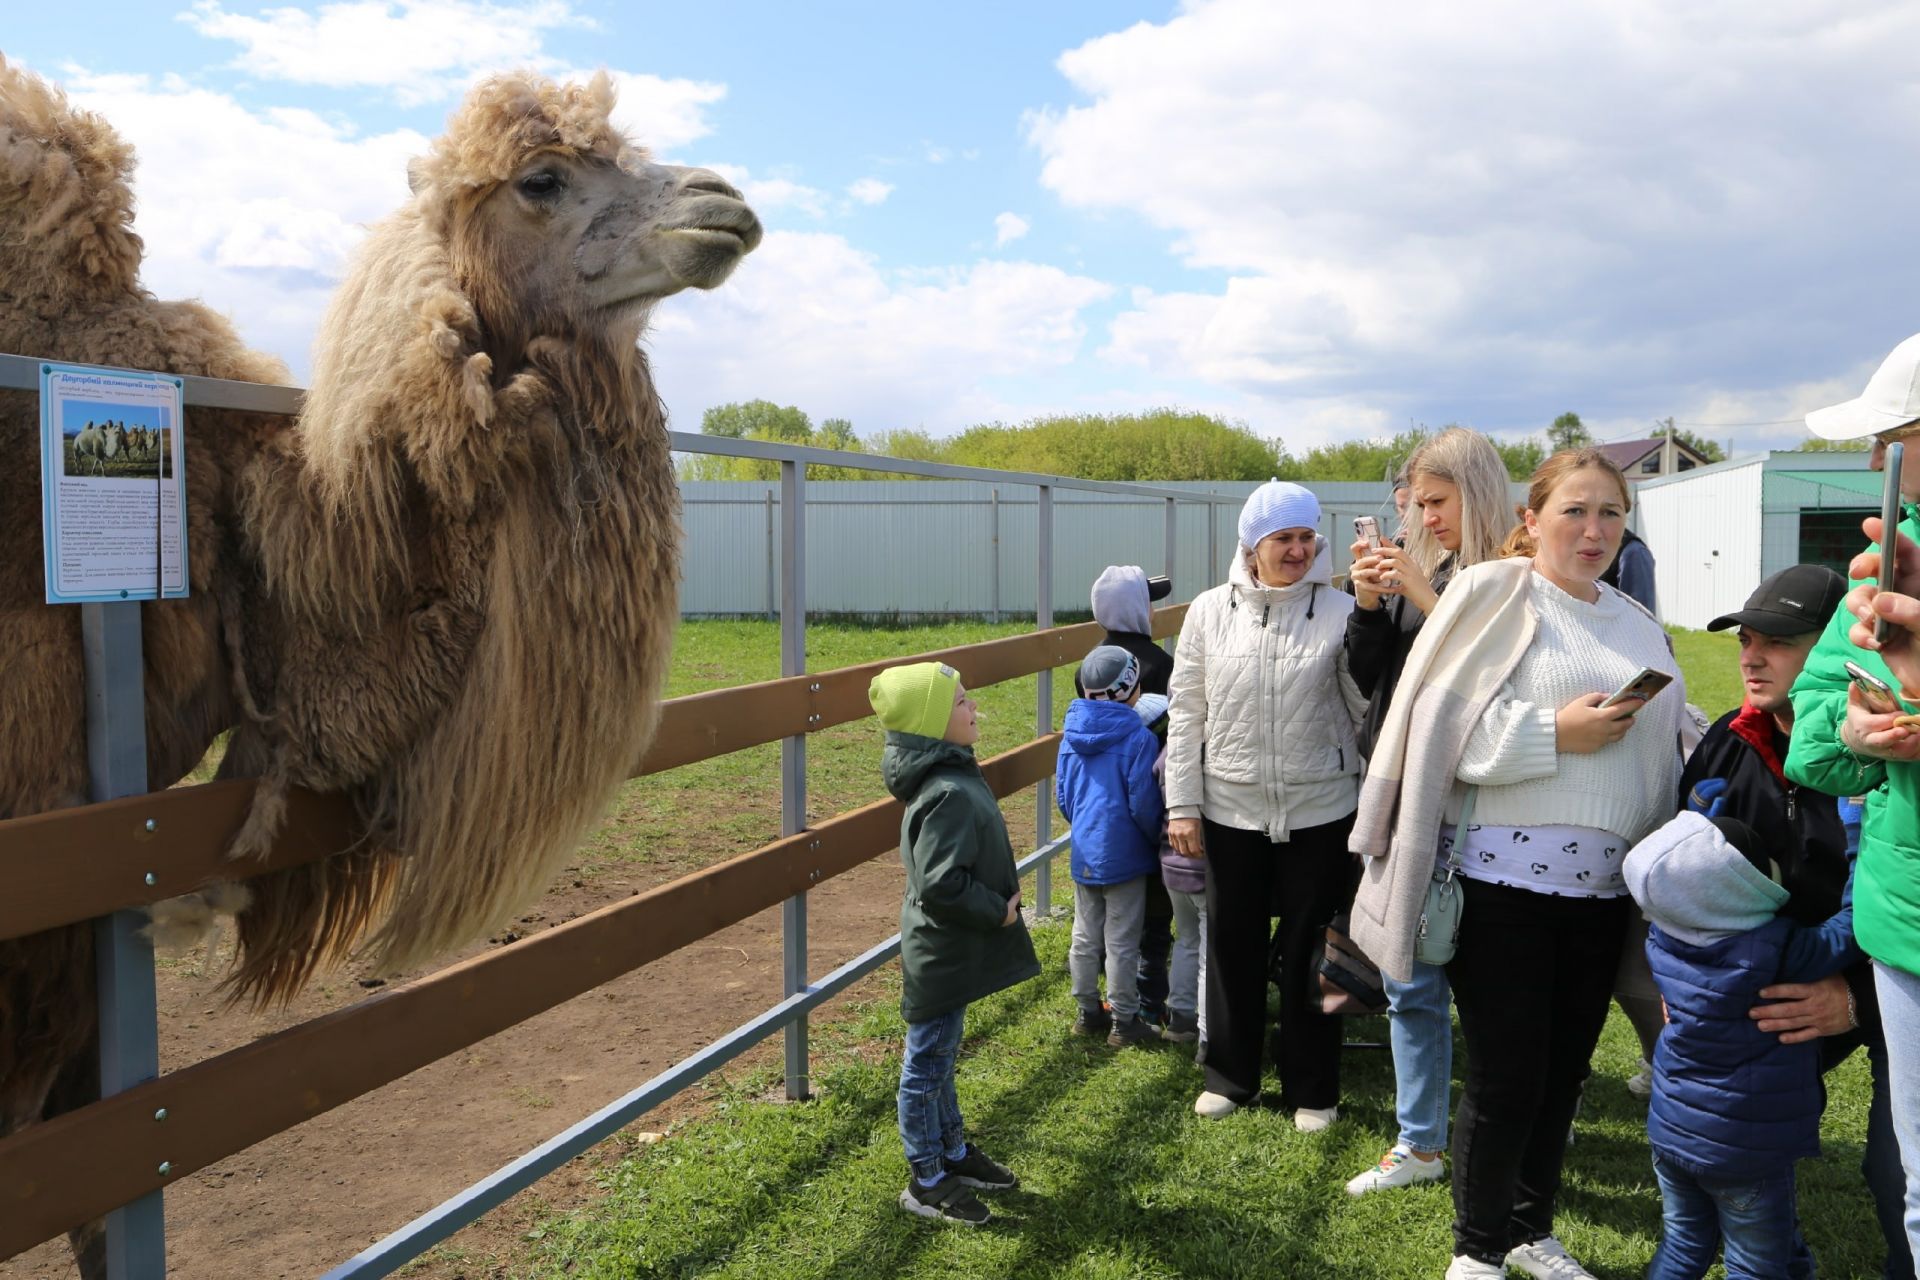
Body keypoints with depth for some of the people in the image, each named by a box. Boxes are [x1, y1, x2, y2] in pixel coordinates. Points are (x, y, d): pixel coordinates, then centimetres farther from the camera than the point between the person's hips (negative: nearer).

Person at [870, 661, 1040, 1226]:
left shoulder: (954, 777, 5)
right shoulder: (949, 794, -27)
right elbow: (940, 884, -31)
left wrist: (1002, 893, 5)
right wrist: (998, 910, -18)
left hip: (950, 951, 10)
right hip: (941, 954, -10)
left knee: (940, 1057, 22)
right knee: (927, 1064, 5)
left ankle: (953, 1153, 38)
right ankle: (926, 1183, 19)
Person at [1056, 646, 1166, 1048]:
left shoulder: (1071, 735, 1)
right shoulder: (1138, 737, -18)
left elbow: (1062, 796, 8)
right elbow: (1143, 803, -16)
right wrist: (1159, 839, 2)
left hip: (1083, 852, 6)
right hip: (1124, 856, -6)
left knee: (1085, 937, 16)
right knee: (1121, 943, 3)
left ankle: (1088, 1011, 27)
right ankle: (1124, 1022, 13)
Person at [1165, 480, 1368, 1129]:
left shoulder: (1339, 611, -6)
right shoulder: (1210, 611, -1)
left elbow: (1368, 705, -3)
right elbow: (1185, 711, 2)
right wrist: (1181, 805, 0)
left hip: (1318, 812, -1)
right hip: (1229, 810, 2)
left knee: (1309, 951, 11)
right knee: (1233, 947, 15)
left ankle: (1312, 1087, 28)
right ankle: (1229, 1074, 33)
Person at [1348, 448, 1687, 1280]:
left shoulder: (1637, 627, 15)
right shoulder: (1492, 597, -4)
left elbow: (1663, 750, 20)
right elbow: (1439, 729, -13)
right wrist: (1553, 734, -19)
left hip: (1600, 888, 6)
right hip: (1504, 879, -6)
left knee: (1563, 1073, 15)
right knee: (1505, 1079, 1)